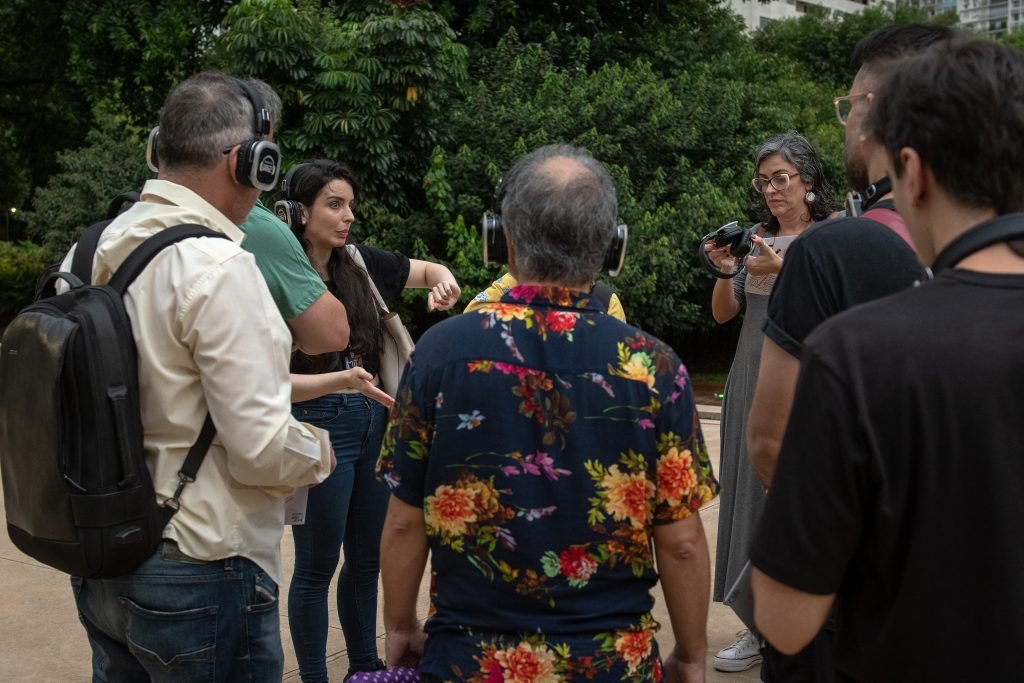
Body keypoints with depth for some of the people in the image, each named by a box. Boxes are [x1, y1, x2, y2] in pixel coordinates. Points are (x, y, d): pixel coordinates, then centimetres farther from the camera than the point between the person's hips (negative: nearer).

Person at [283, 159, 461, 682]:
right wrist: (340, 381, -34)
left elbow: (432, 270, 16)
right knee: (316, 568, 7)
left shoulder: (361, 262, 2)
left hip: (373, 422, 6)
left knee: (366, 560, 18)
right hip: (318, 428, -6)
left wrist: (443, 284, -8)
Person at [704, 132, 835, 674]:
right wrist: (725, 271, -7)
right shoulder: (758, 239, 12)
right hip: (750, 380, 6)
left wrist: (782, 270, -23)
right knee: (749, 489, 6)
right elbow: (723, 313, 11)